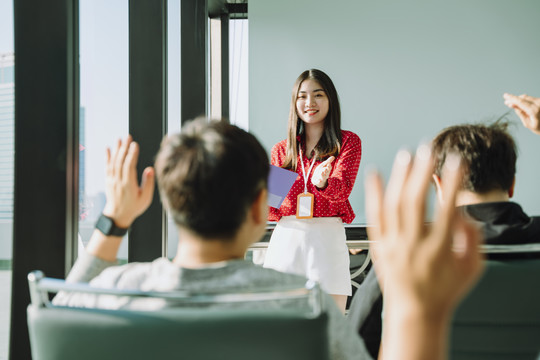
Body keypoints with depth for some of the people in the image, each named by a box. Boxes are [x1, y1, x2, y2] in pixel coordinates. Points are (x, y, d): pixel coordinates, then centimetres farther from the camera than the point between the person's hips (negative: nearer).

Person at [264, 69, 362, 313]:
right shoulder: (281, 150, 14)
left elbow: (342, 187, -10)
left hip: (327, 237, -2)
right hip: (286, 238, 2)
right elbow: (273, 210, 15)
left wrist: (322, 182, -32)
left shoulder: (348, 142, 6)